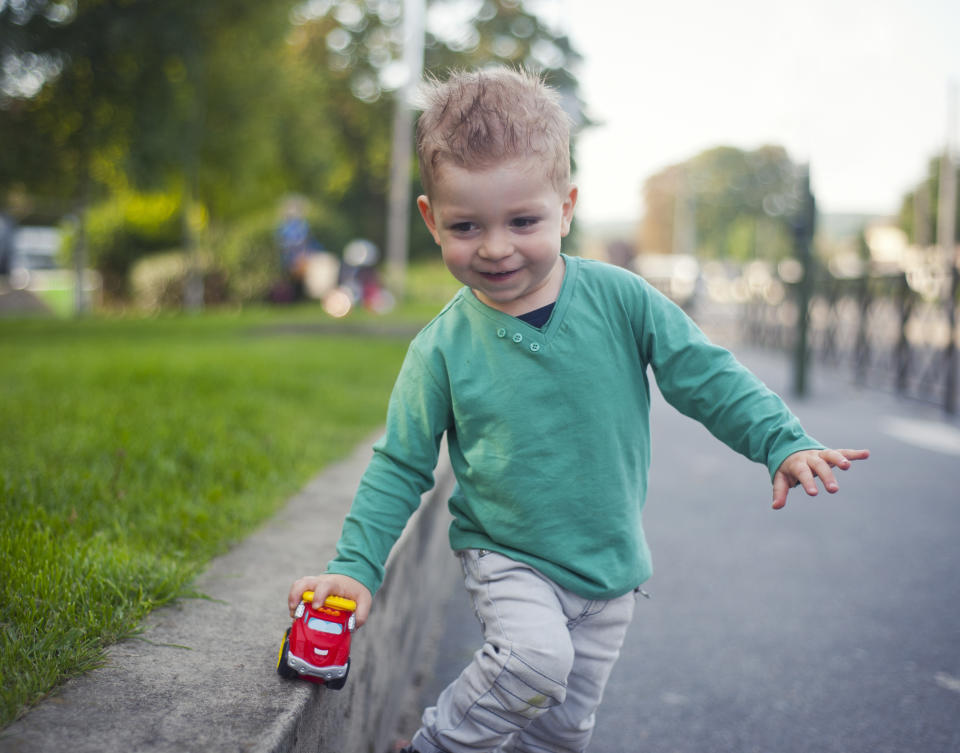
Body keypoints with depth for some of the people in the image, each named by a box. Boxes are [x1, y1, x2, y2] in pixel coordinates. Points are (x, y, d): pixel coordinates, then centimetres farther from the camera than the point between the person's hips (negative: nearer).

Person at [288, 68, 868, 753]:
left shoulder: (620, 300, -11)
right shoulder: (442, 348, -12)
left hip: (611, 567, 2)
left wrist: (785, 444, -14)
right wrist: (357, 566, -10)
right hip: (506, 556, -2)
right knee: (535, 657, -29)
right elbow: (400, 467, -4)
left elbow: (706, 376, -4)